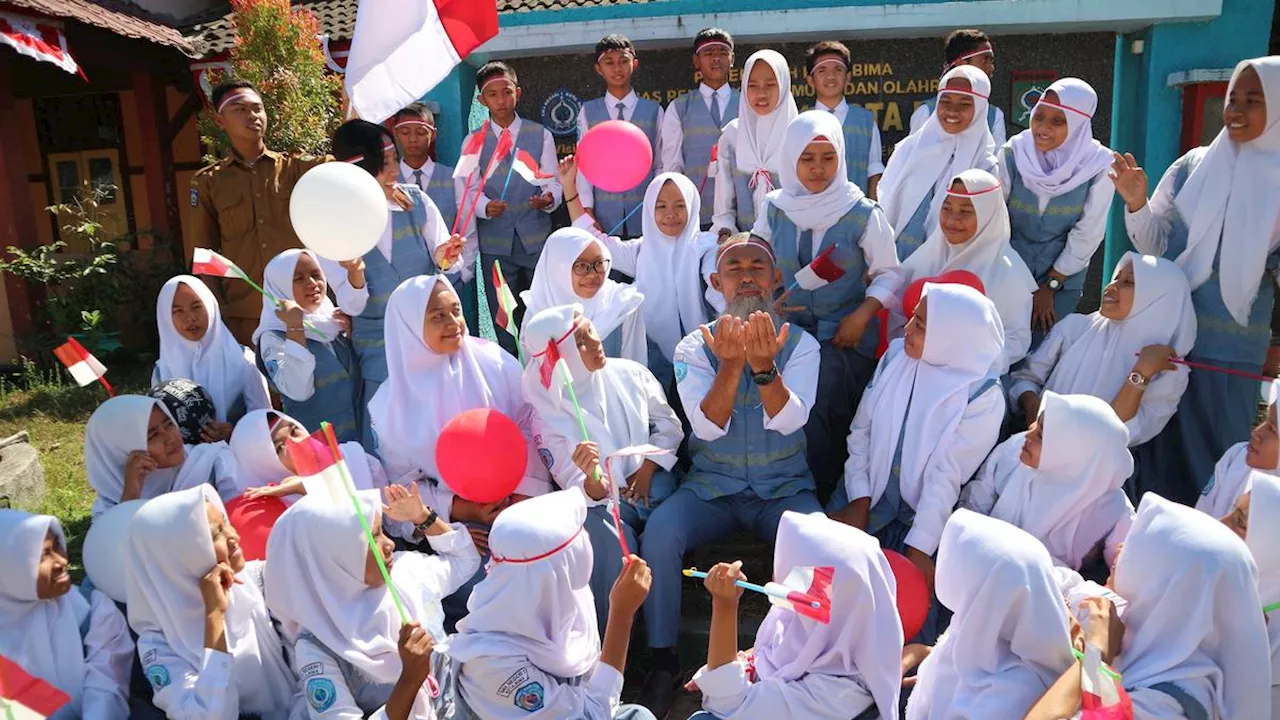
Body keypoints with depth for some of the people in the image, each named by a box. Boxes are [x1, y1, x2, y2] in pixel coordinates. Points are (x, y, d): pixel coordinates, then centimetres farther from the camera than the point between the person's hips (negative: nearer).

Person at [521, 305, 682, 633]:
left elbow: (668, 424, 7)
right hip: (602, 502, -3)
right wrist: (591, 476, -41)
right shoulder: (548, 417, -14)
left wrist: (647, 469, -9)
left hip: (650, 483, 3)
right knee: (612, 545, -33)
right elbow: (589, 493, -16)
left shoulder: (630, 373, -7)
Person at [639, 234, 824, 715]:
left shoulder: (801, 345, -2)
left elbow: (790, 420, -18)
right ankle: (663, 659, -8)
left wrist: (764, 364, -36)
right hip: (710, 488, 1)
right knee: (659, 532, -26)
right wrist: (730, 365, -32)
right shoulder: (694, 347, -2)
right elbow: (707, 426, -16)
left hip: (784, 490, 0)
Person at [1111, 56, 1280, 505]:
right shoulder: (1193, 167, 2)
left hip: (1232, 344, -2)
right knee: (1167, 438, 13)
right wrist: (1136, 203, -15)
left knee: (1219, 447, 8)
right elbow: (1155, 245, 2)